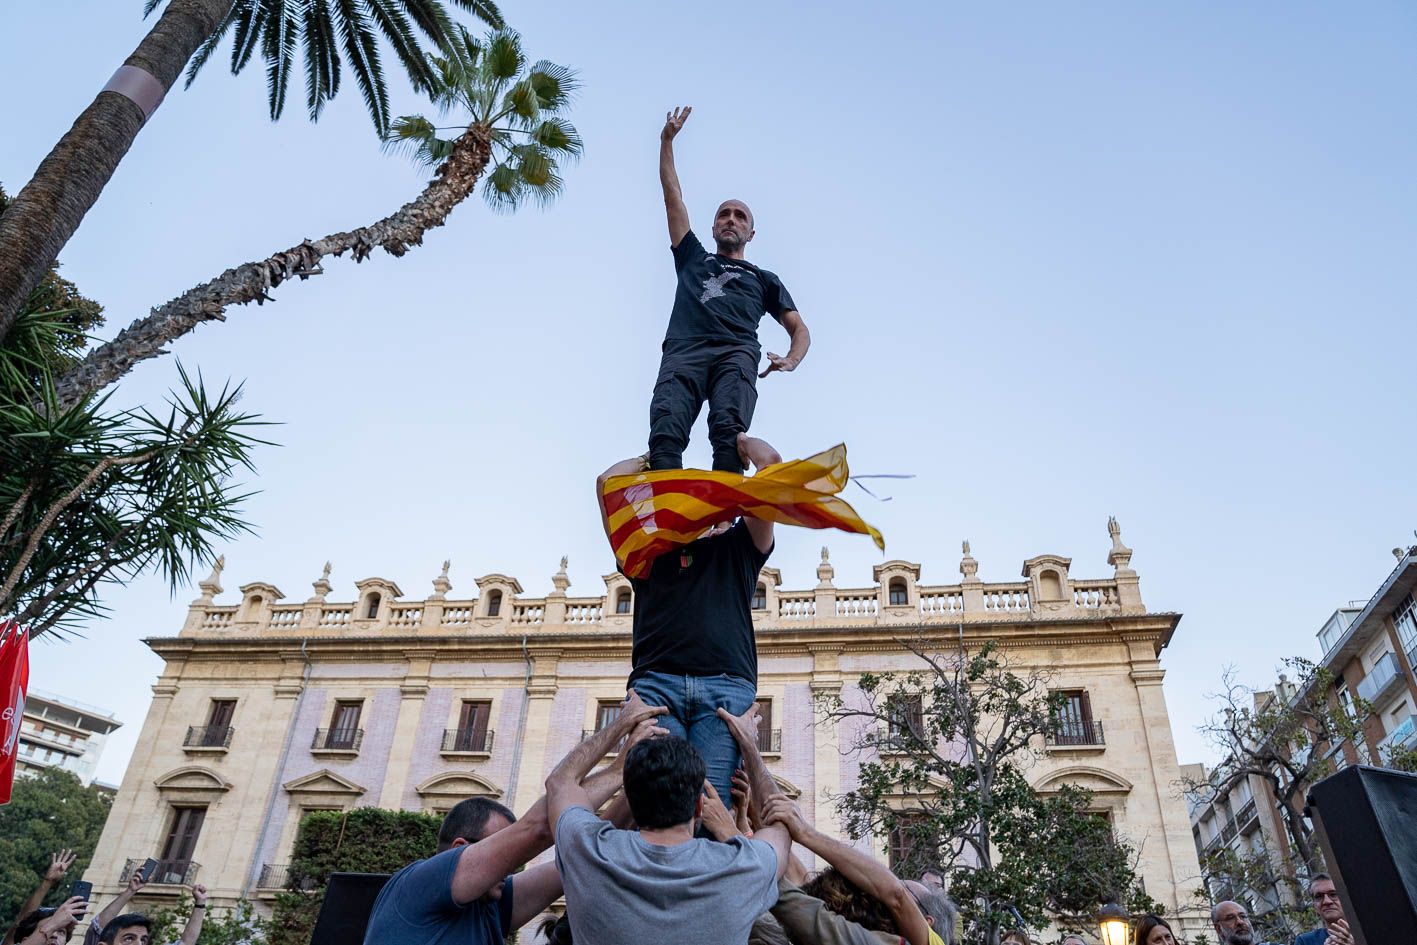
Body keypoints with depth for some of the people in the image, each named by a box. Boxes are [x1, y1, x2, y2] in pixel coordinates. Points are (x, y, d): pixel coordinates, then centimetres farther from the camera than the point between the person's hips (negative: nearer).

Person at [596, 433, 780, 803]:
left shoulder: (738, 547, 28)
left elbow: (771, 462, 21)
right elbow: (607, 481, 23)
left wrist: (739, 440, 40)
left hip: (727, 685, 0)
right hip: (655, 680, 1)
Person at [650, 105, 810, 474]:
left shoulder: (764, 279, 34)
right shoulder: (693, 258, 38)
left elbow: (800, 329, 24)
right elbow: (673, 197, 36)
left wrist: (790, 361, 1)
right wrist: (667, 141, 34)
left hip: (736, 353, -1)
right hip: (684, 350, 1)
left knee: (729, 431, -32)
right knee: (665, 434, -30)